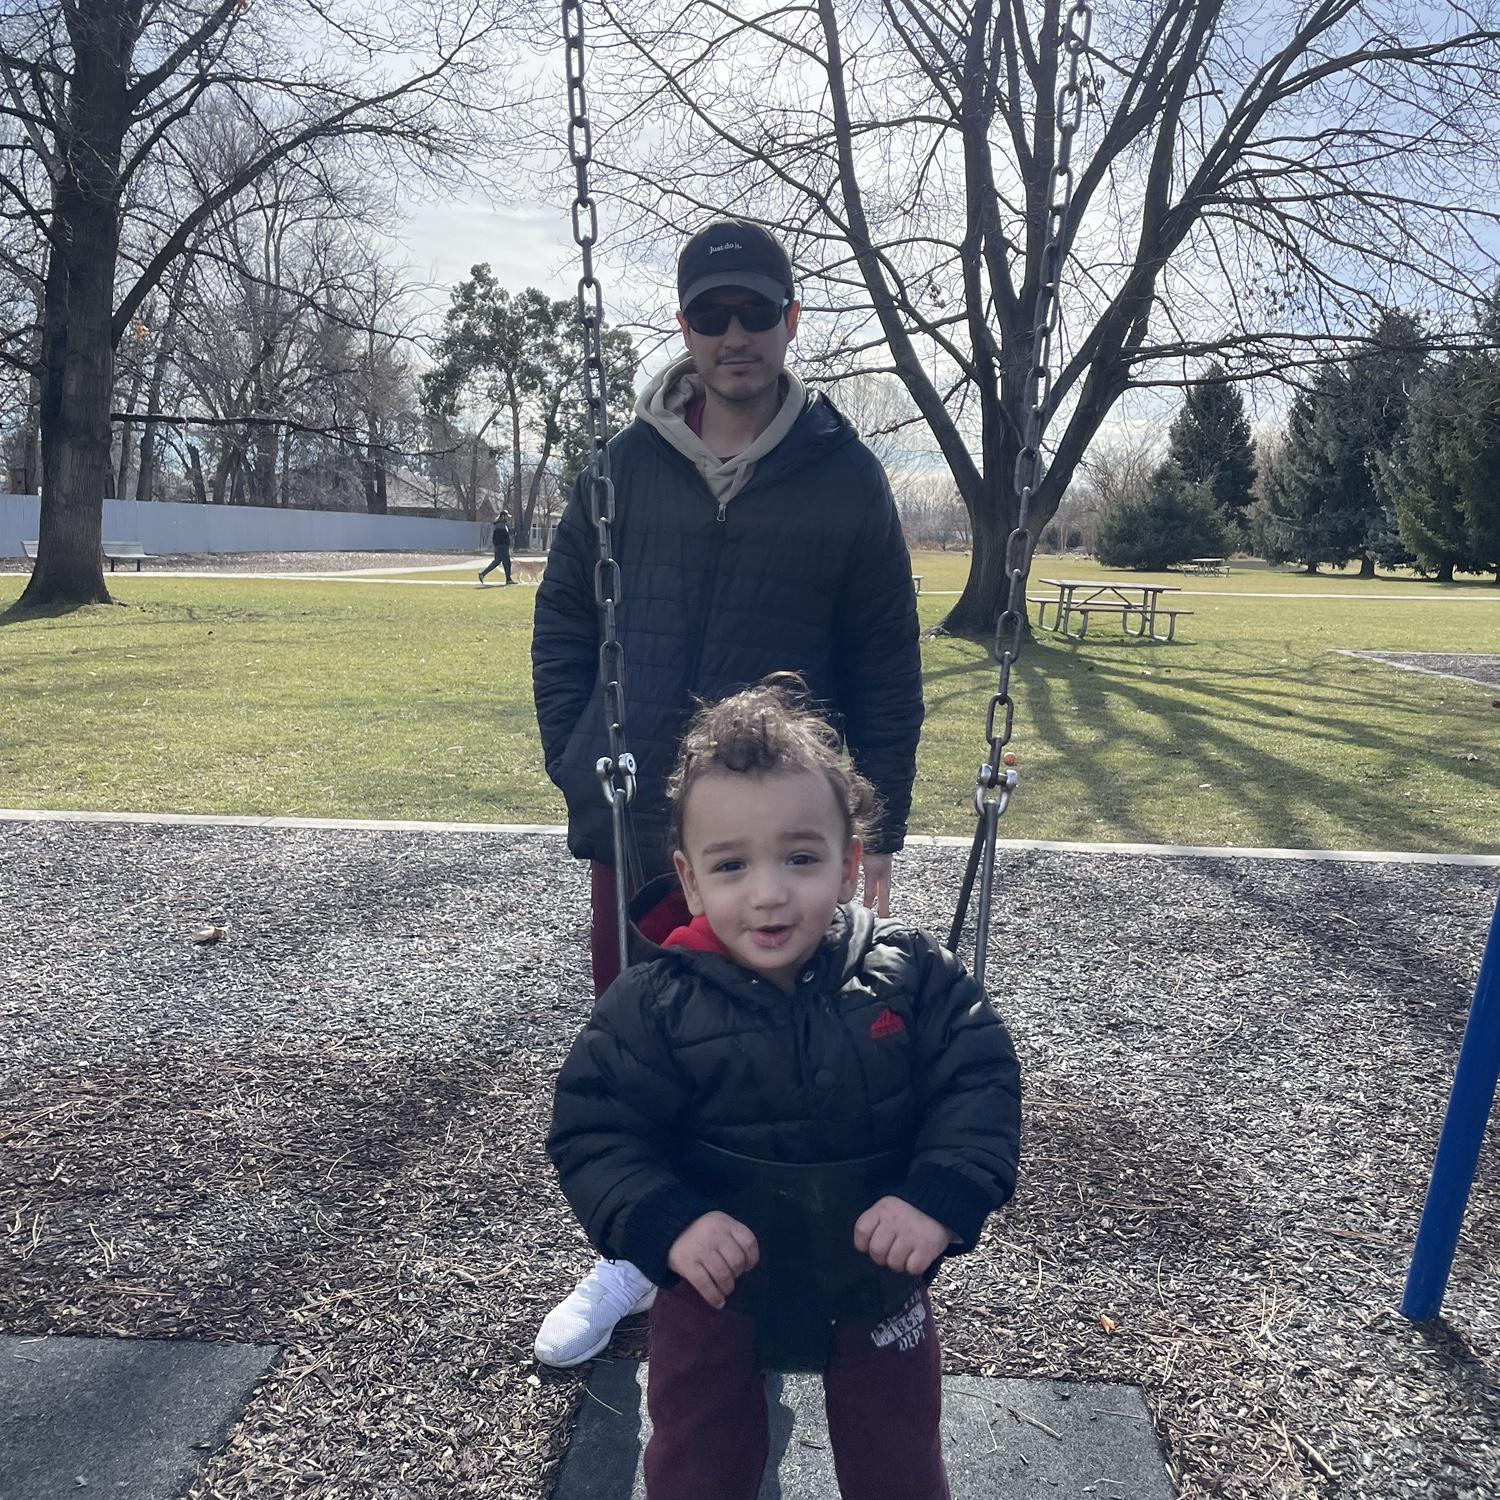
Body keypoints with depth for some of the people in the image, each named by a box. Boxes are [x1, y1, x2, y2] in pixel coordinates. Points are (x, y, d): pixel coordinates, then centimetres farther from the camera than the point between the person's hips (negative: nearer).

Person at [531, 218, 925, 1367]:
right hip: (632, 826, 3)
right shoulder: (628, 463, 4)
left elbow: (886, 665, 0)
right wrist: (577, 758, 1)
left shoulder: (845, 476, -2)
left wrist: (880, 822, -2)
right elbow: (563, 618, 11)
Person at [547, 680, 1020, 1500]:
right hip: (717, 1275, -1)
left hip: (875, 1269, 1)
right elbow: (594, 1131, -17)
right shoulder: (655, 1005, -22)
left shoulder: (912, 974, -18)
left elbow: (979, 1086, -14)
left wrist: (942, 1198, -28)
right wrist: (666, 1223, -31)